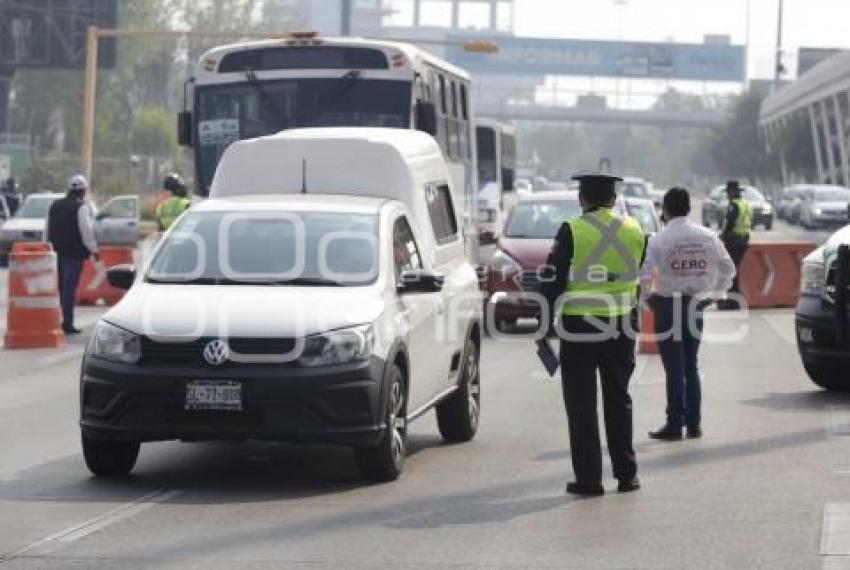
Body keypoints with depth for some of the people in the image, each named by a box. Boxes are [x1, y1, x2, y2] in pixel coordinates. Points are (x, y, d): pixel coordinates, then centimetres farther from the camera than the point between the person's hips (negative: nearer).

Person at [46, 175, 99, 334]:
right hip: (75, 253, -7)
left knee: (61, 286, 15)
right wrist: (94, 250, -8)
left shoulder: (55, 206, 13)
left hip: (58, 251, 7)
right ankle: (67, 323, -7)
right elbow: (86, 231, -16)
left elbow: (49, 230, 19)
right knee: (70, 287, -6)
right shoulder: (81, 207, -11)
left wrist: (51, 246, 25)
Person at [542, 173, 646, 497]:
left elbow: (552, 282, -9)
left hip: (579, 326, -4)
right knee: (618, 400, 14)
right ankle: (626, 474, 15)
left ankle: (588, 479, 2)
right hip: (622, 327, 4)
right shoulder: (634, 231, 5)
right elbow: (644, 281, 14)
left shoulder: (572, 232, -9)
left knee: (581, 405, 3)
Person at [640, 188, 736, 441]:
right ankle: (694, 424, 15)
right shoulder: (708, 237, 2)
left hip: (668, 304, -4)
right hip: (697, 304, 4)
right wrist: (716, 293, 16)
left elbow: (643, 273, -17)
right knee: (691, 365, 14)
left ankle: (675, 424, 0)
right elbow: (728, 268, 8)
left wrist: (647, 296, 0)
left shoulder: (659, 240, -12)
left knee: (674, 367, 0)